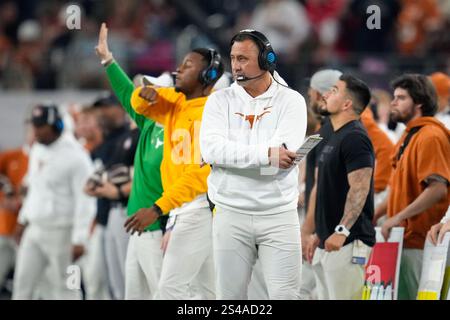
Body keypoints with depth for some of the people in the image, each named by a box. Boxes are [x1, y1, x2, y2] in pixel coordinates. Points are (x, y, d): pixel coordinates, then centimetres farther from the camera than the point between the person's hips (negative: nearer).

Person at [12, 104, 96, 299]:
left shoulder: (74, 156, -15)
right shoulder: (37, 150, 11)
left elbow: (84, 201, -16)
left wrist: (79, 239, -20)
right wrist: (24, 217, 25)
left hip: (60, 232, -8)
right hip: (34, 229, 8)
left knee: (62, 287, -2)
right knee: (22, 284, 5)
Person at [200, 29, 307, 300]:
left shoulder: (291, 100, 2)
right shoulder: (221, 100, 6)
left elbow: (286, 153, -15)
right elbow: (211, 150, -11)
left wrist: (232, 154, -11)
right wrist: (266, 154, -18)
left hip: (279, 215, -1)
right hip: (231, 215, 1)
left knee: (286, 295, -3)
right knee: (230, 296, 3)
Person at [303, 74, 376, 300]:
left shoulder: (354, 138, -13)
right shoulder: (334, 138, 19)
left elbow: (360, 189, -21)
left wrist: (342, 230, -27)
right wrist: (315, 233, 22)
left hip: (349, 243, -10)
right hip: (327, 241, 10)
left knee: (344, 297, -11)